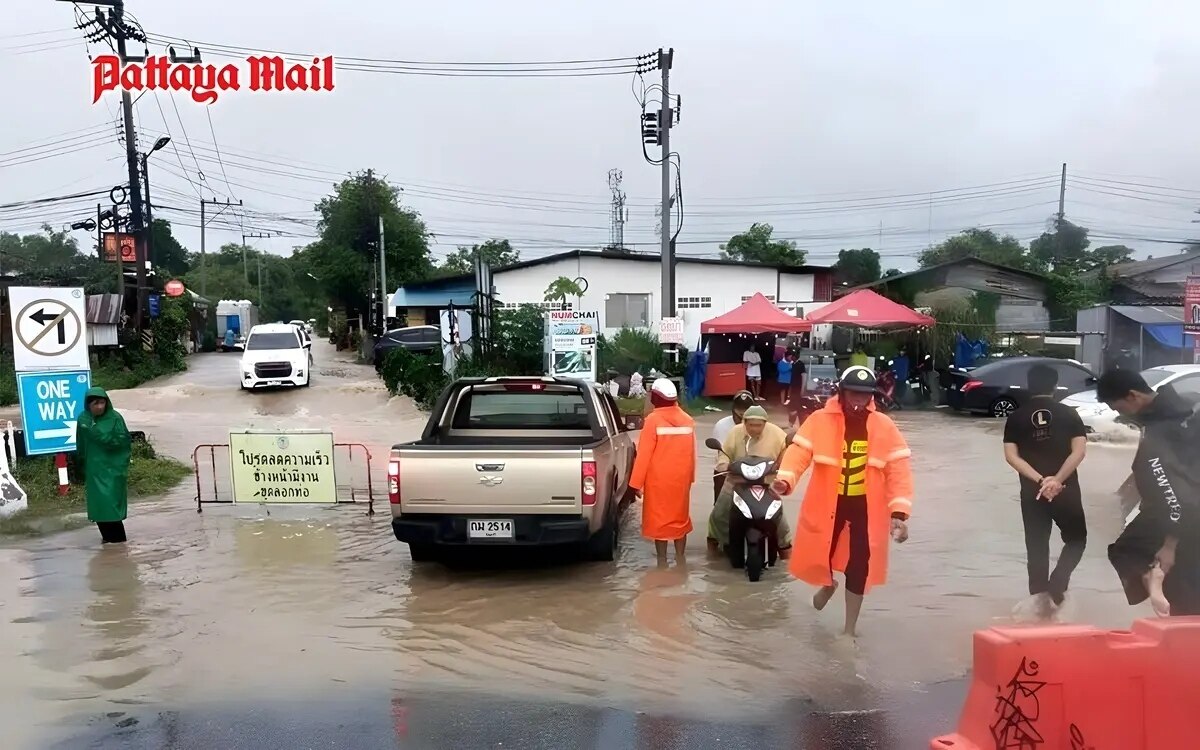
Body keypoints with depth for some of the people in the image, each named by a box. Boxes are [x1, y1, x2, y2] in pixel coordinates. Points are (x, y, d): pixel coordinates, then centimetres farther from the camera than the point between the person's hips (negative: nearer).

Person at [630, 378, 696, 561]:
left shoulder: (653, 419, -13)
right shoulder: (687, 419, 2)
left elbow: (644, 454, -13)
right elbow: (691, 452, 8)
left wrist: (636, 483, -8)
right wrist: (690, 477, 20)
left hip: (658, 480, -5)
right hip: (681, 479, 5)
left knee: (659, 519, 4)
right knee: (679, 518, 15)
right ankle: (680, 559, 19)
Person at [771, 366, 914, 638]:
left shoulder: (885, 427, -6)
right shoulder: (820, 420, -9)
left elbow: (898, 470, -7)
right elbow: (799, 452, -15)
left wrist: (899, 512, -16)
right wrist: (785, 479, -36)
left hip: (867, 506, 0)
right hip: (827, 503, 0)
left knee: (859, 567, 7)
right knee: (818, 556, 11)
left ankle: (850, 628, 27)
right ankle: (828, 584, 51)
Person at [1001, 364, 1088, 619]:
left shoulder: (1016, 417, 2)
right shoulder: (1069, 414, 0)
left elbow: (1011, 456, -8)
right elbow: (1079, 451, -11)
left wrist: (1039, 480, -13)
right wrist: (1057, 480, -17)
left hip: (1031, 491, 1)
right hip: (1066, 489, -1)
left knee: (1036, 545, 9)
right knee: (1076, 539, 15)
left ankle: (1040, 596, 8)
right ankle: (1055, 589, 0)